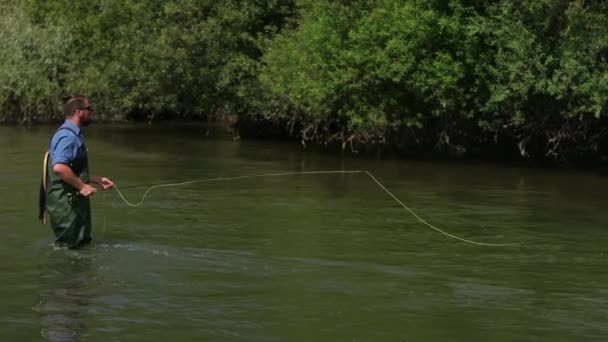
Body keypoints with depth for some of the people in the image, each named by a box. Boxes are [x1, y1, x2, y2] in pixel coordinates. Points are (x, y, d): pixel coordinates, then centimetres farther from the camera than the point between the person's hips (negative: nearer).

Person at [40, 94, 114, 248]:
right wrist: (82, 186, -23)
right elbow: (59, 167, -32)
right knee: (67, 248, -5)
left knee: (83, 245, 17)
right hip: (65, 203, -11)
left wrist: (96, 180, 20)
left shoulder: (74, 135, 18)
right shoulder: (67, 136, -17)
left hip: (75, 201, 11)